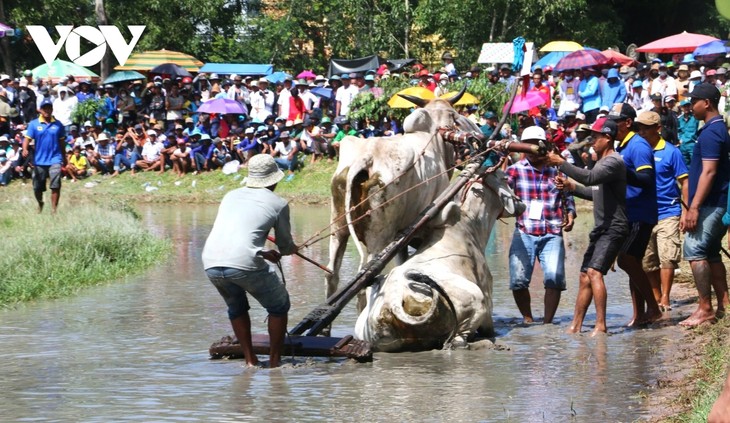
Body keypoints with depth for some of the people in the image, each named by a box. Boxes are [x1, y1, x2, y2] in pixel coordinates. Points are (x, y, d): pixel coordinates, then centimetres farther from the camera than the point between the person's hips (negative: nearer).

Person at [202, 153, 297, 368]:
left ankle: (250, 360, 29)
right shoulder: (278, 204, 11)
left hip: (211, 263, 5)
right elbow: (285, 246, 21)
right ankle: (274, 362, 18)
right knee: (279, 306, 19)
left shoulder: (231, 196, 24)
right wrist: (293, 249, 46)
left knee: (236, 307, 31)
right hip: (244, 263, -5)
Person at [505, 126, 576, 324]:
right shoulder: (515, 170, 6)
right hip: (524, 233, 0)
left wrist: (570, 215, 1)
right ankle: (527, 318, 15)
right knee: (518, 280, -7)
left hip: (552, 234, 0)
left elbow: (568, 197, 18)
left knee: (554, 278, -13)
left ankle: (548, 322, -1)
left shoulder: (557, 170, 9)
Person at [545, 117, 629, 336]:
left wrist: (560, 163, -24)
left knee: (594, 271, -23)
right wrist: (572, 187, 18)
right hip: (601, 228, 10)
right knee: (585, 276, 10)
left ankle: (601, 324, -25)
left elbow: (589, 178, -30)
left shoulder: (613, 162, -14)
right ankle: (576, 326, 15)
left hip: (614, 228, -10)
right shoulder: (602, 162, 18)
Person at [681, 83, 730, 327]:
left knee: (695, 251, -13)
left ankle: (705, 309, -14)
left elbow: (708, 172, -23)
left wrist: (694, 208, -25)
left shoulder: (710, 133, -16)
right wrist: (694, 206, 24)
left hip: (709, 204, -10)